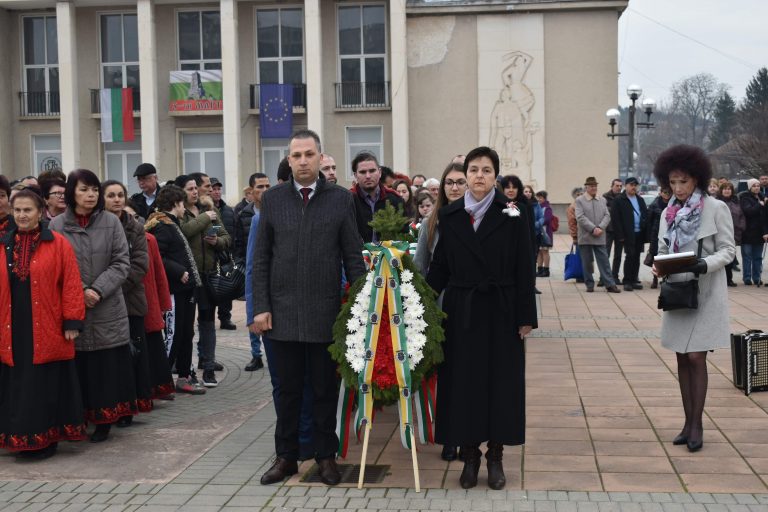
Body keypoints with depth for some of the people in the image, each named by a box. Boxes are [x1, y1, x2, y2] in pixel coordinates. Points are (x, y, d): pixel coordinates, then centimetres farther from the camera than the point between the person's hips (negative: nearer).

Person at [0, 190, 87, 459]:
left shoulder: (58, 244, -2)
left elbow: (71, 285, -5)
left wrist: (72, 323, -9)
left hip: (47, 332, -3)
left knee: (45, 387, 2)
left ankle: (45, 441, 12)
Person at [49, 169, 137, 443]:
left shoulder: (111, 222, 1)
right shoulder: (56, 225, 0)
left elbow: (122, 263, -1)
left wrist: (98, 290, -12)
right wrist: (80, 293, -12)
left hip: (108, 310, 1)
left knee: (107, 368, 3)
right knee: (78, 368, 3)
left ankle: (103, 421, 14)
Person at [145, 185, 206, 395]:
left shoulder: (172, 225, 20)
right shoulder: (162, 226, -13)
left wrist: (190, 275, 17)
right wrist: (180, 272, -21)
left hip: (184, 289, 10)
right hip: (174, 290, -10)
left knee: (186, 334, 14)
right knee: (173, 335, -7)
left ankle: (184, 377, 22)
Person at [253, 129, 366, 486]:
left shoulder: (341, 199, 1)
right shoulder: (272, 199, 4)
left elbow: (353, 258, 2)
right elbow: (261, 259, 5)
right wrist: (261, 307, -2)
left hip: (326, 313, -1)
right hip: (283, 312, 1)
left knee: (326, 389, 8)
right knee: (288, 389, 10)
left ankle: (326, 456, 21)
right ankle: (286, 457, 22)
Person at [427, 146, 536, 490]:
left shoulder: (512, 216, -2)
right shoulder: (449, 215, 4)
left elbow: (524, 270, -3)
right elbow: (440, 266, 5)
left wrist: (526, 317, -6)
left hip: (500, 311, -1)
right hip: (461, 311, 2)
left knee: (500, 382, 4)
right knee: (463, 382, 4)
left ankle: (495, 456, 16)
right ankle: (469, 455, 16)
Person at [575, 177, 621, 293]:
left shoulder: (602, 200, 12)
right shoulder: (579, 201, 0)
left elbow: (607, 216, 6)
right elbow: (580, 217, -10)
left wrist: (600, 228, -10)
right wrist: (593, 229, -17)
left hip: (600, 237, 3)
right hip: (585, 237, -2)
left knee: (604, 261, 0)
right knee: (587, 263, 3)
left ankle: (610, 285, 0)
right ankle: (589, 285, 13)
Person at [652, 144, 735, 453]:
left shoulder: (716, 208, -7)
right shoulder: (669, 213, 8)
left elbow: (728, 250, -7)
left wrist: (705, 265, -25)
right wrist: (658, 265, -9)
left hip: (705, 293, -5)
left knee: (696, 358, -7)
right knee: (682, 358, 9)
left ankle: (696, 425, 3)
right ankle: (688, 422, 18)